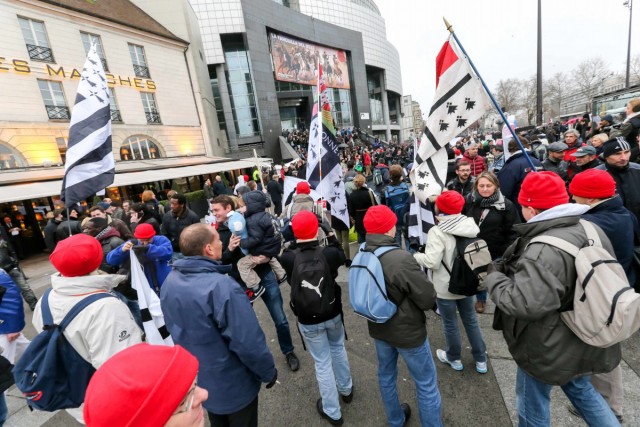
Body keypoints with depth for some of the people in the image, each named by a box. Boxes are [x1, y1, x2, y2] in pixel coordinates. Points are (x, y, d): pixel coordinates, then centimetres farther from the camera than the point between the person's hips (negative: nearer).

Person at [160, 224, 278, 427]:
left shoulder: (169, 282, -10)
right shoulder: (222, 287, -35)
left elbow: (174, 328, 5)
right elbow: (248, 343, -30)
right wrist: (268, 372, -13)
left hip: (197, 381, 6)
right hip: (233, 386, -6)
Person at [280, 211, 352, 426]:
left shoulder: (288, 258, -24)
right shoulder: (329, 253, -23)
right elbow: (341, 256, 1)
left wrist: (296, 239, -5)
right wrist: (330, 233, 1)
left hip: (308, 320, -1)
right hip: (332, 313, 2)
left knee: (322, 363, 17)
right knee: (338, 348, 29)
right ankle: (346, 389, 52)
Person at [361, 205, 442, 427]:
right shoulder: (402, 259, -33)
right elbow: (428, 298, -22)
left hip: (379, 328, 7)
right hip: (408, 331, -6)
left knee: (386, 375, 27)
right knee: (426, 384, 18)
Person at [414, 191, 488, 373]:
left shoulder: (438, 231, -25)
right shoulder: (471, 225, -5)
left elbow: (431, 262, -28)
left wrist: (416, 256, -11)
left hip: (446, 288, -6)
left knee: (450, 324, 15)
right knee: (471, 320, 23)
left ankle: (454, 358, 37)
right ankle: (481, 360, 39)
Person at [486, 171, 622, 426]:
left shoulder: (544, 250, -34)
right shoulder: (591, 229, -4)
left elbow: (525, 304, -38)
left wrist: (494, 276, -23)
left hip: (550, 347, -8)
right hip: (583, 338, 8)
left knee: (532, 405, 18)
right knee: (580, 388, 35)